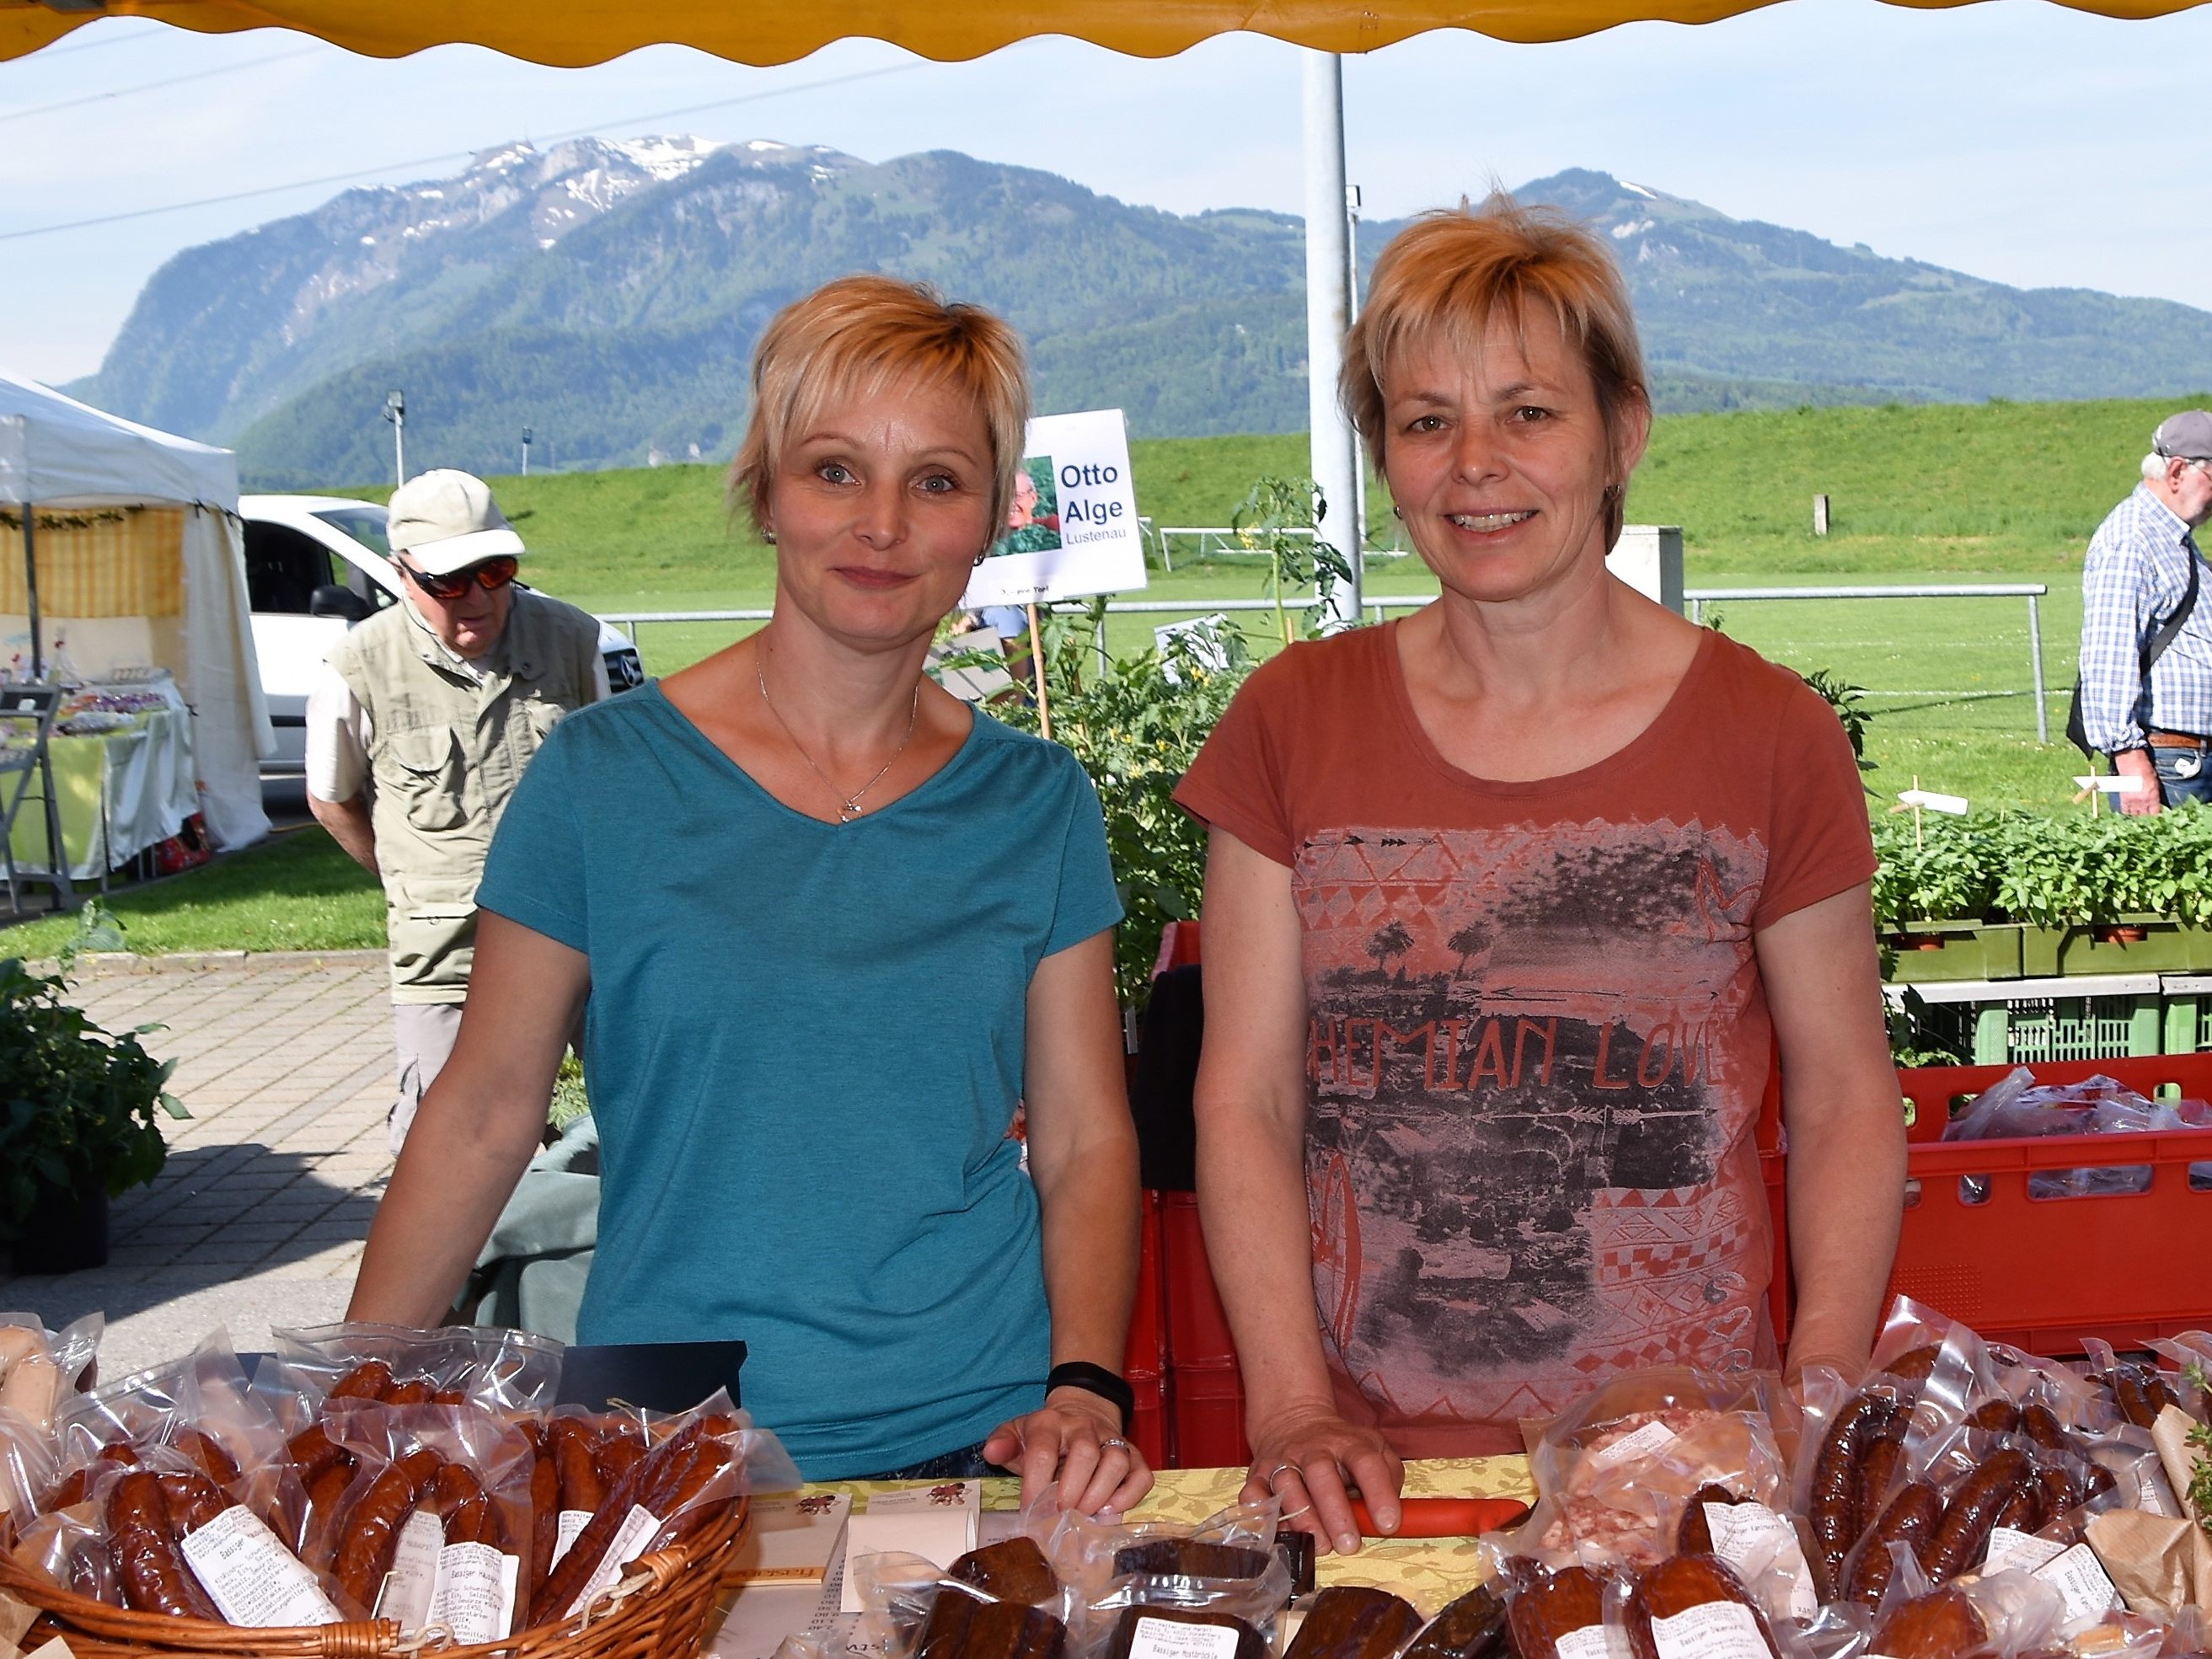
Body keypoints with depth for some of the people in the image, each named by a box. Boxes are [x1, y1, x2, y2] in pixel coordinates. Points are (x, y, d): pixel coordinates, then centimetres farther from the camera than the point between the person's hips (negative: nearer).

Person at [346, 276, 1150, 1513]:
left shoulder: (1039, 806, 2)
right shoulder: (605, 775, -5)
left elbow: (1087, 1139, 5)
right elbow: (481, 1119, 1)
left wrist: (1086, 1393, -9)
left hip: (977, 1446, 1)